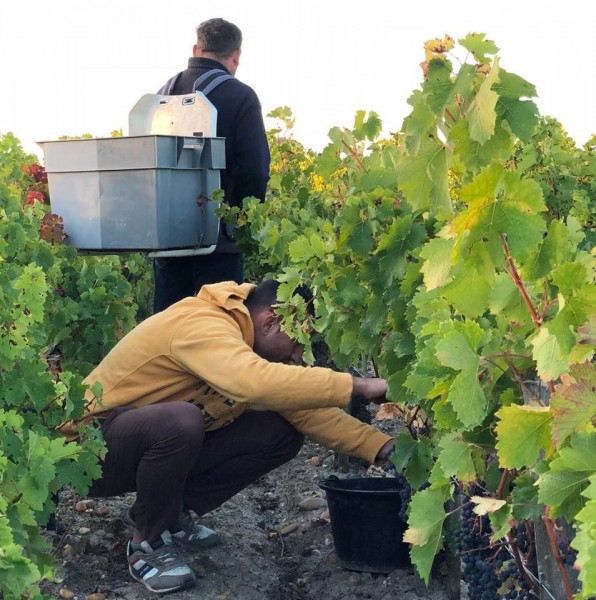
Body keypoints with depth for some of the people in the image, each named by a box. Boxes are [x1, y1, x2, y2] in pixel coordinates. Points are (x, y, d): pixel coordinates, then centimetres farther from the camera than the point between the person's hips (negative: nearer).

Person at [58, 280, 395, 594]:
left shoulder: (253, 343, 0)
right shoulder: (201, 326, -28)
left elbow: (306, 411, 0)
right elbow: (255, 383, -47)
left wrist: (383, 446, -12)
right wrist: (357, 386, -41)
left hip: (161, 444, 9)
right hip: (89, 447, -8)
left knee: (282, 433, -5)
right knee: (179, 421, -40)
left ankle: (174, 513, 7)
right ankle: (149, 543, -14)